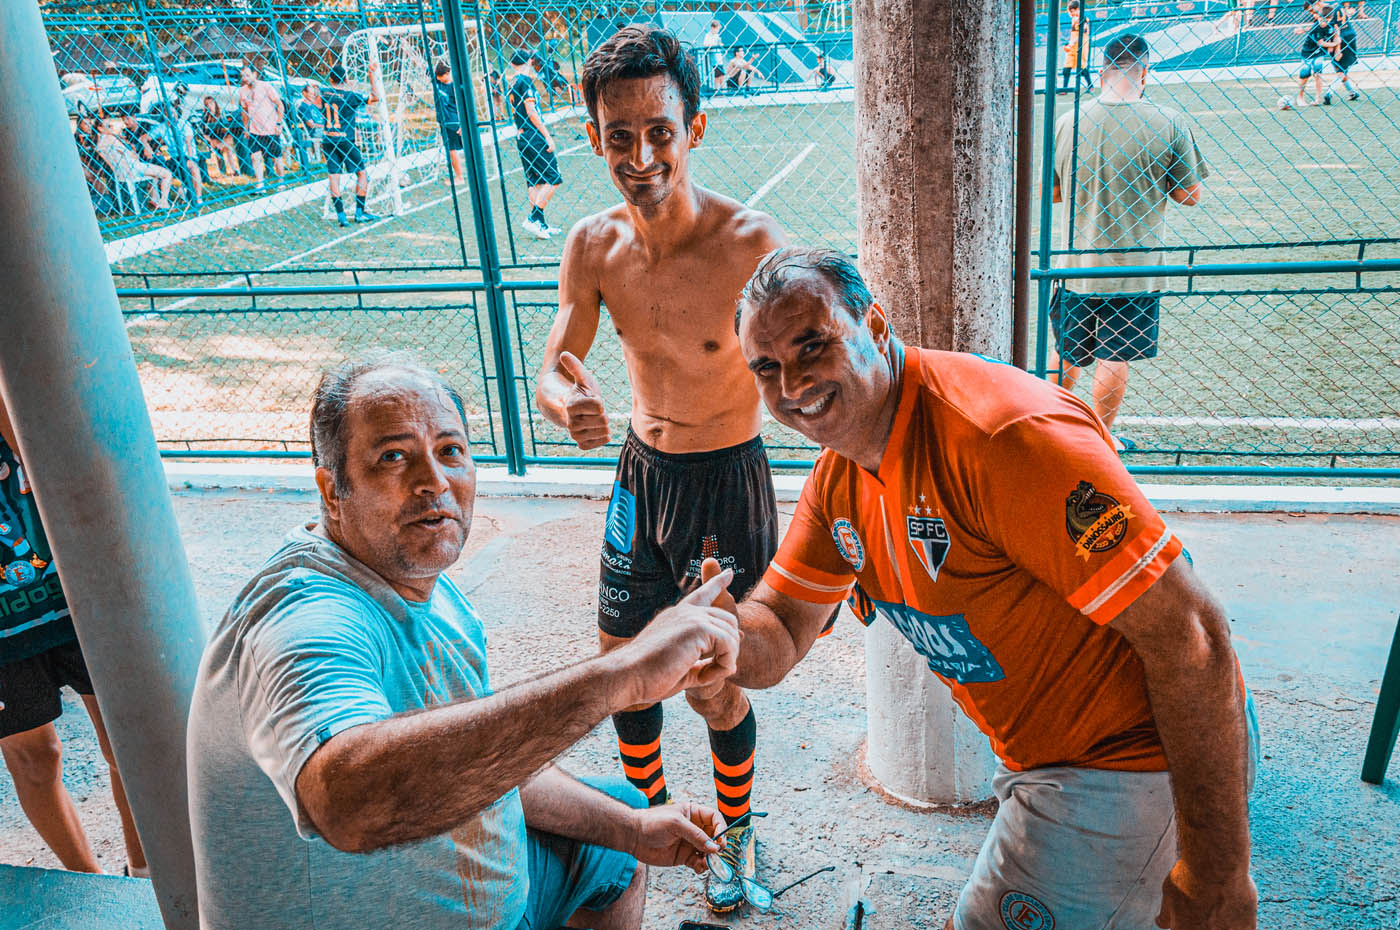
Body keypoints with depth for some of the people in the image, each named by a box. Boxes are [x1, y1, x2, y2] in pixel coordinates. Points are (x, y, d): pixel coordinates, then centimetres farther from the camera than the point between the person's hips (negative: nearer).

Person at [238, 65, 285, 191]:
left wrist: (278, 123, -11)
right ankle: (259, 183, -5)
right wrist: (246, 128, 13)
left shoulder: (265, 86, -8)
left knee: (276, 157, 5)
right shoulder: (242, 90, 4)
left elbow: (280, 105, -6)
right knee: (255, 156, -8)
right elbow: (244, 110, 17)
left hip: (271, 130, -3)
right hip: (254, 131, 3)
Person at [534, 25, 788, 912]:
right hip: (641, 471, 5)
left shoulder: (753, 242, -23)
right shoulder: (593, 245, -8)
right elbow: (553, 374, 0)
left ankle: (737, 833, 39)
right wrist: (572, 407, -26)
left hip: (729, 480, -4)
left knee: (717, 688, 7)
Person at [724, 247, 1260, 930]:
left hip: (1127, 765, -8)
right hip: (1043, 761, 9)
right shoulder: (838, 478, -1)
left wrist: (1218, 873, -23)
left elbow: (1189, 637, -28)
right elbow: (776, 640, 0)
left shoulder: (1002, 435, -30)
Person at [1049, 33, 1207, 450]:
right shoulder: (1168, 123, -10)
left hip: (1077, 263, 2)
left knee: (1068, 354, 17)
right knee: (1116, 357, 9)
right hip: (1135, 265, -2)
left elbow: (1051, 192, 6)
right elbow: (1190, 195, -2)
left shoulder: (1068, 122, -4)